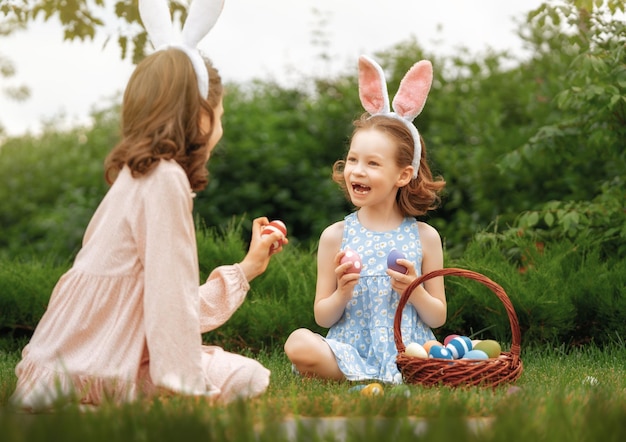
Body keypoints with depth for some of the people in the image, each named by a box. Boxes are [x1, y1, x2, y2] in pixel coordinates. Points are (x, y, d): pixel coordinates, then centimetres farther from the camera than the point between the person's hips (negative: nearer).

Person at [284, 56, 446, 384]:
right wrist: (342, 294, -14)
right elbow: (322, 318, 6)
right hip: (351, 352, -1)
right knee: (299, 343, -32)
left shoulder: (425, 237, 5)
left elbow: (438, 318, 8)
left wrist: (415, 292, -11)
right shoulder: (336, 236, 4)